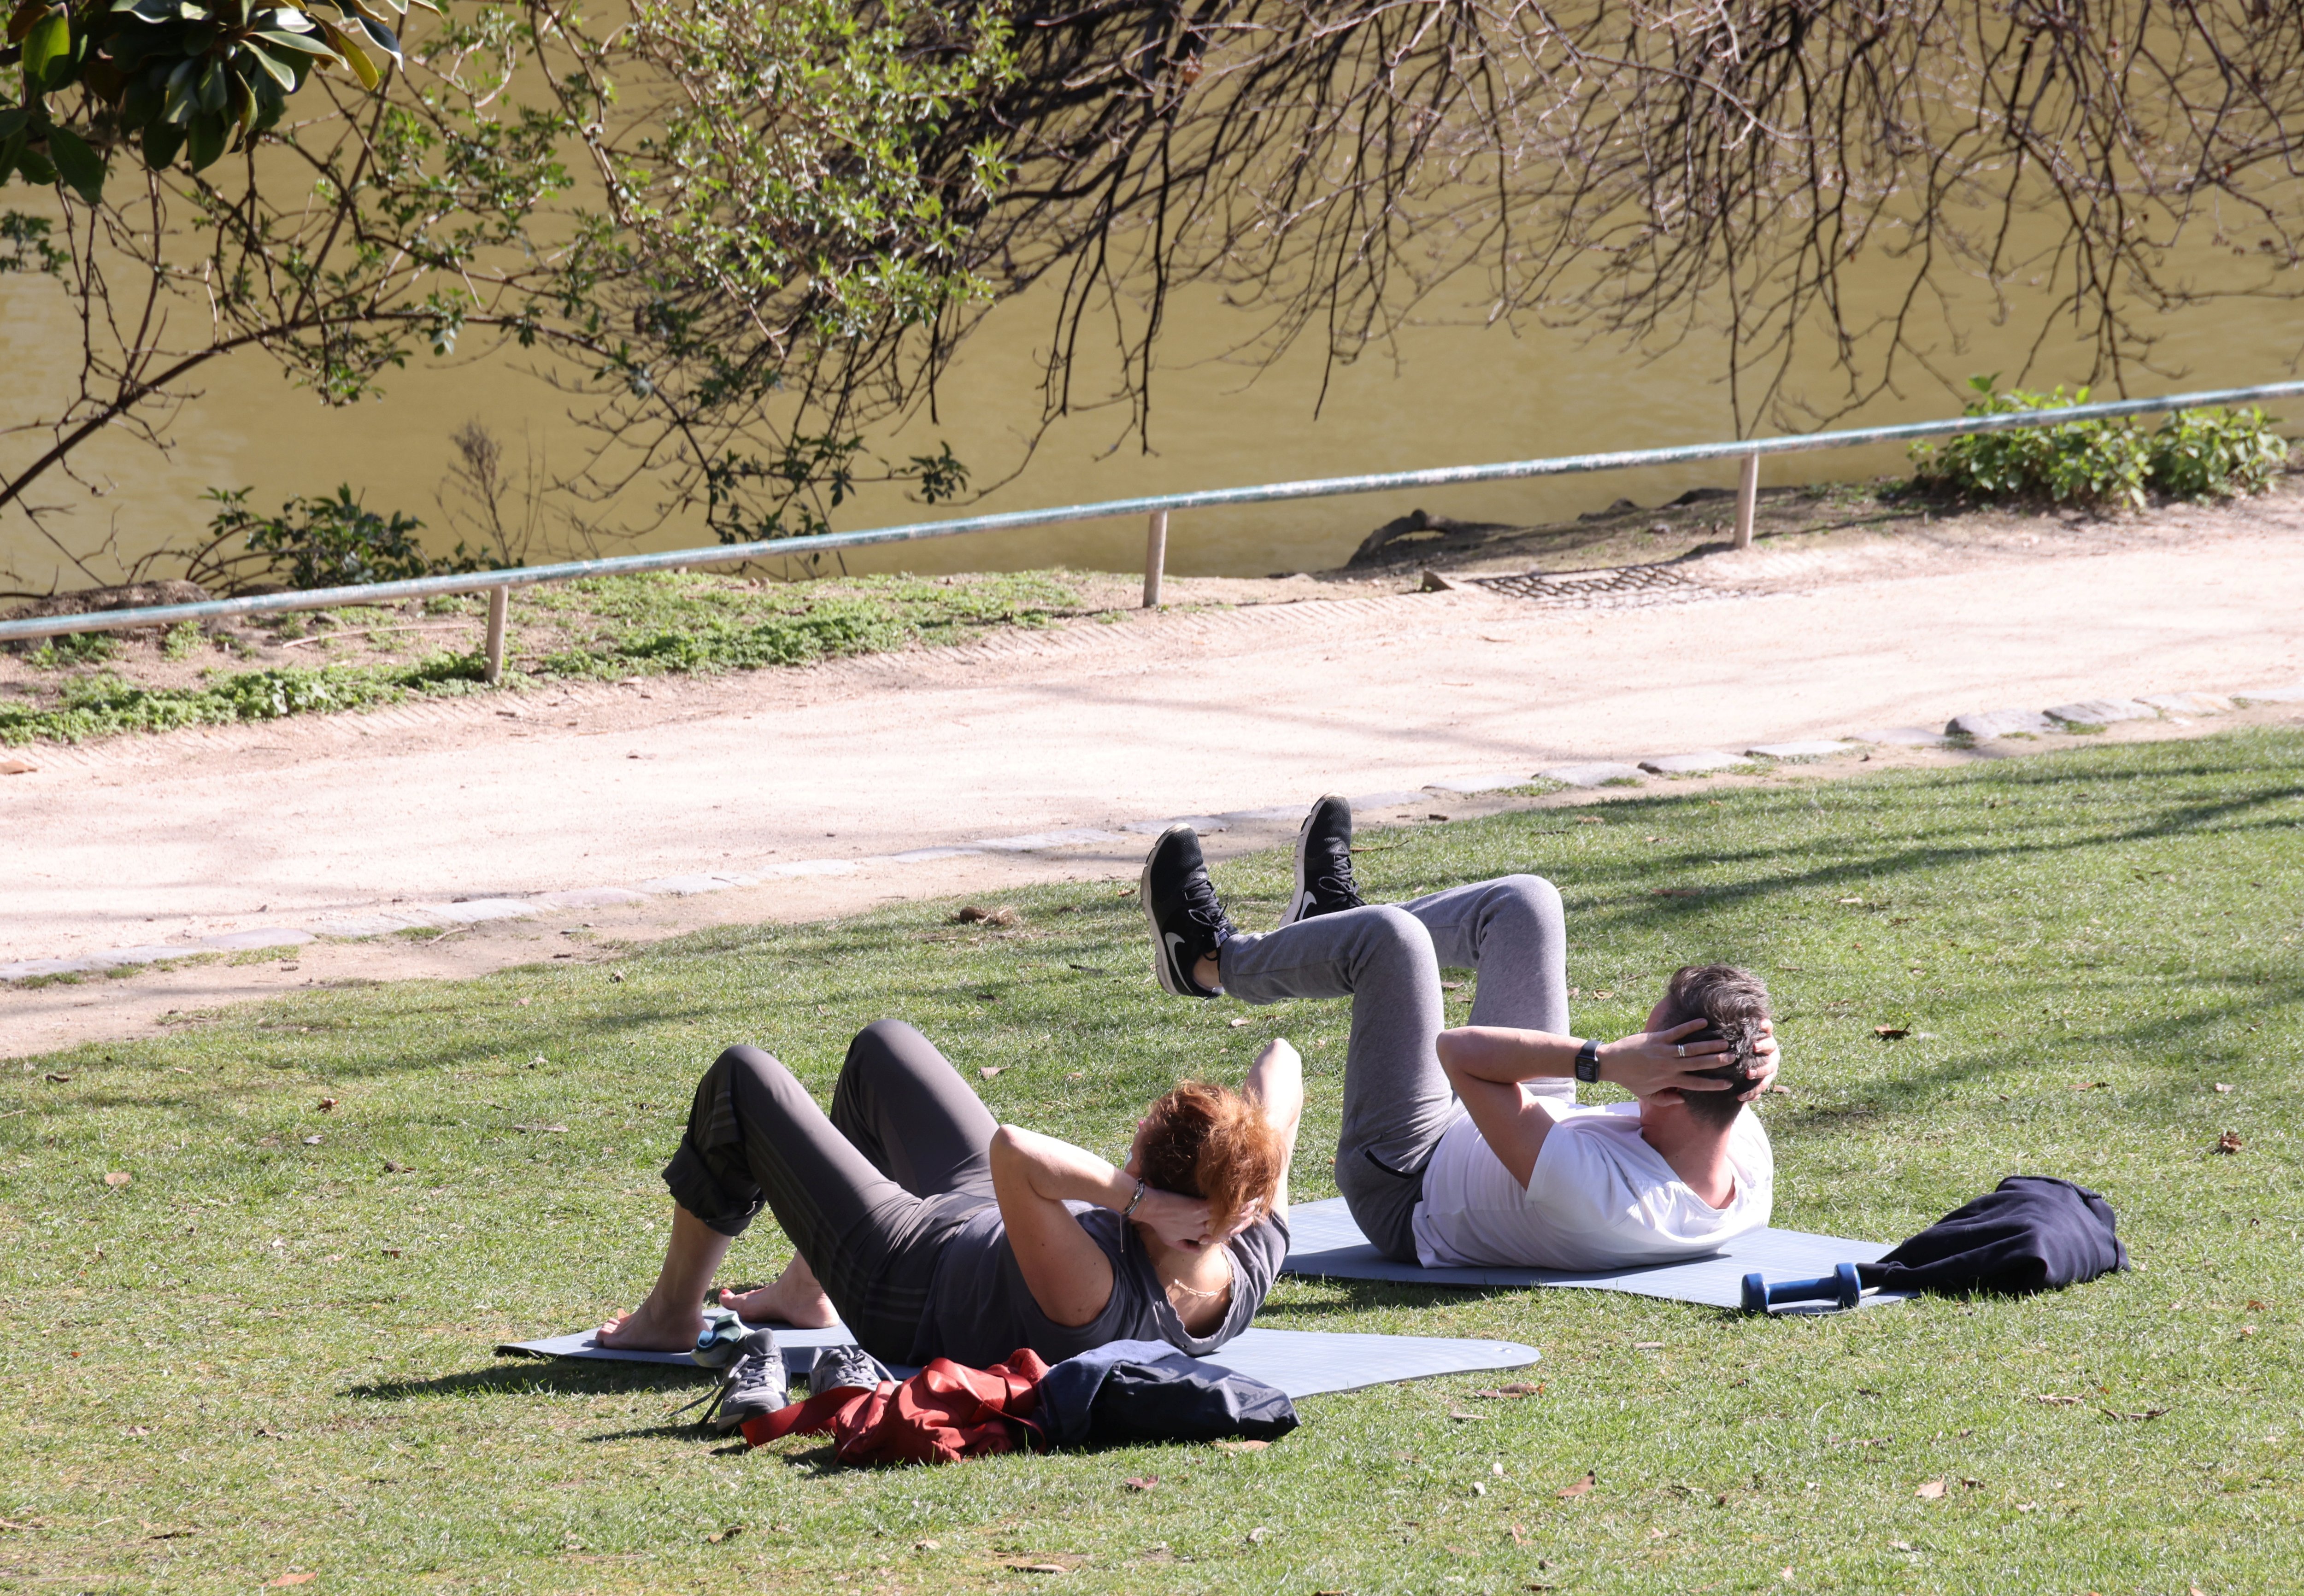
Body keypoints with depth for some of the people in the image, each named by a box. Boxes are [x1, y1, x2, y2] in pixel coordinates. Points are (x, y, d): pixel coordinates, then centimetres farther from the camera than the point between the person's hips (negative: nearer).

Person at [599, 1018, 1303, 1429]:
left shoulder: (1098, 1299, -49)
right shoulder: (1253, 1260, -30)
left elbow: (1012, 1150, -63)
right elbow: (1281, 1061, -22)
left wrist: (1132, 1196, -58)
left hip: (905, 1275, -7)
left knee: (741, 1079, 10)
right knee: (884, 1044, 28)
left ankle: (672, 1314, 33)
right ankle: (804, 1291, 48)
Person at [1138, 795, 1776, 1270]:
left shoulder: (1594, 1192, -48)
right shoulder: (1751, 1169, -30)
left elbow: (1460, 1051, -38)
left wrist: (1602, 1060, -50)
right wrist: (1747, 1067, -32)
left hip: (1407, 1189, -7)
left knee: (1390, 936, -9)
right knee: (1527, 902, 8)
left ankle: (1212, 959, 24)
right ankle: (1335, 912, 39)